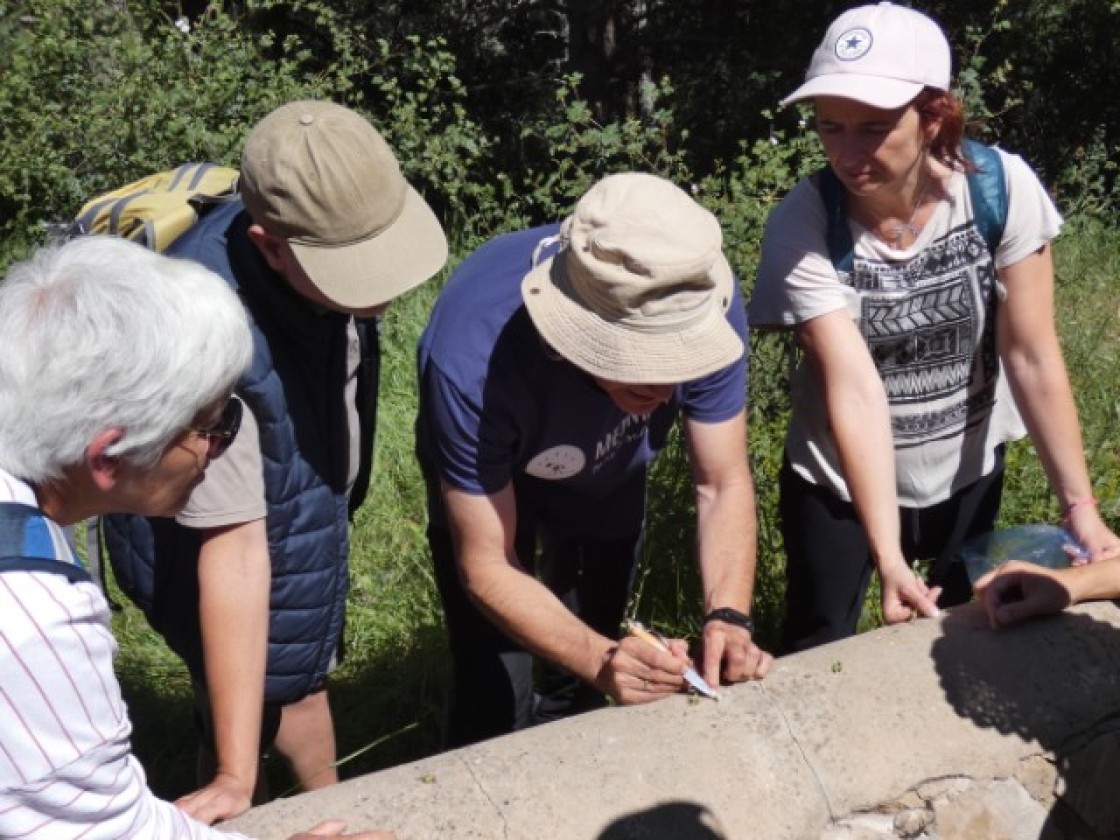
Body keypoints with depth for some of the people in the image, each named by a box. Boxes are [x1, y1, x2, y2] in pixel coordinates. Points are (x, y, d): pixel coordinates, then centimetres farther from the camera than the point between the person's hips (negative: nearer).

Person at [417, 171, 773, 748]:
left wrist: (728, 616, -40)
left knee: (581, 686, 18)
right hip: (485, 484, -3)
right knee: (495, 703, -8)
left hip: (610, 476, 3)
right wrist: (600, 660, -48)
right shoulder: (471, 361, -43)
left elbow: (723, 485, -23)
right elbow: (486, 567, -33)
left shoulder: (704, 306, -35)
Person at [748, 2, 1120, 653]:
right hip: (841, 481, -2)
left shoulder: (1002, 187, -20)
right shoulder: (801, 225, -25)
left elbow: (1032, 356, -16)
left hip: (968, 471, 2)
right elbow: (854, 390, -31)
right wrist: (888, 555, -35)